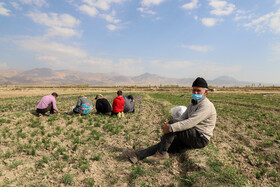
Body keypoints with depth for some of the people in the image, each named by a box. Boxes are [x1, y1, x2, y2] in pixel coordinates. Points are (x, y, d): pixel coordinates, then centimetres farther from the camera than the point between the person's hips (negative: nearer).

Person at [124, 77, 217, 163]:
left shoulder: (206, 105, -13)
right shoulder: (192, 105, 17)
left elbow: (191, 122, -25)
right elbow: (183, 120, 14)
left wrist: (171, 127, -27)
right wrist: (168, 127, -5)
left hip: (200, 139, -8)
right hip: (190, 138, 8)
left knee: (172, 122, -24)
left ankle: (161, 153, -18)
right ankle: (137, 155, -12)